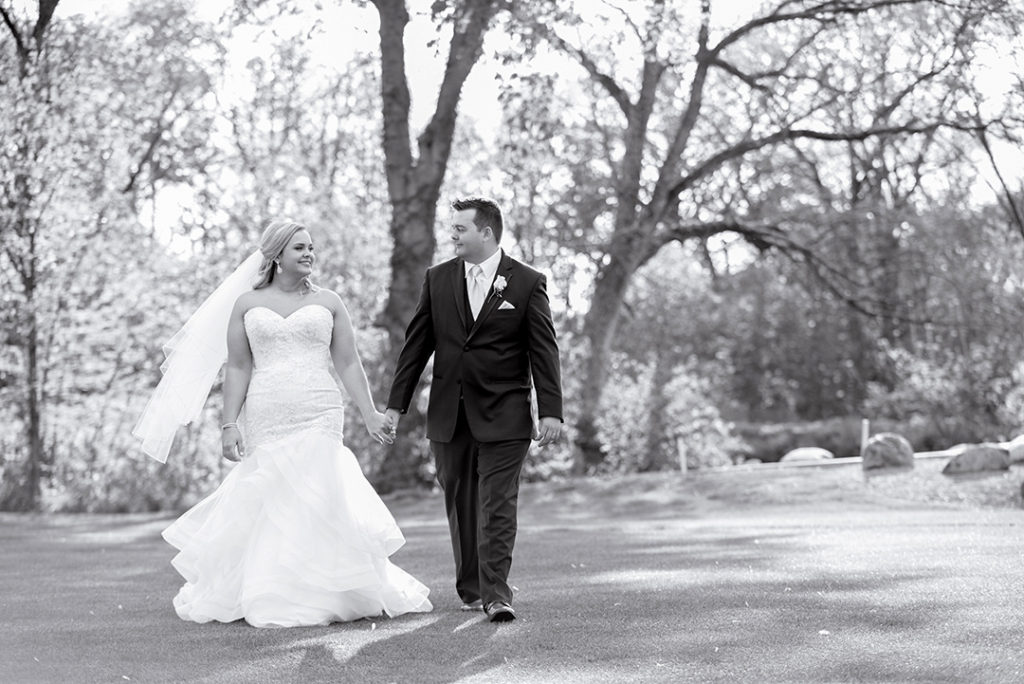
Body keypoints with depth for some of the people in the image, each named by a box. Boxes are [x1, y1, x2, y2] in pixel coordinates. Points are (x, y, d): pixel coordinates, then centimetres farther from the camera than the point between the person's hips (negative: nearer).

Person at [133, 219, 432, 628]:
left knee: (315, 502, -6)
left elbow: (348, 364, 8)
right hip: (265, 422, 0)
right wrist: (229, 424, -2)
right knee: (264, 507, 1)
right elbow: (238, 368, 6)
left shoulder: (328, 303, 9)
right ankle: (270, 598, 13)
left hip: (319, 419, 0)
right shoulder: (247, 304, 8)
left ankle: (316, 596, 4)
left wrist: (369, 415, 2)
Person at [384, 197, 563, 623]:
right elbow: (416, 345, 9)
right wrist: (396, 404, 7)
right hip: (448, 415, 4)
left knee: (497, 506, -7)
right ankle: (470, 589, 20)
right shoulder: (437, 279, 7)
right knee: (460, 505, 9)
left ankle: (496, 594, -6)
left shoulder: (527, 283, -2)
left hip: (503, 416, -3)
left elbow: (543, 351, -3)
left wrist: (550, 411, -9)